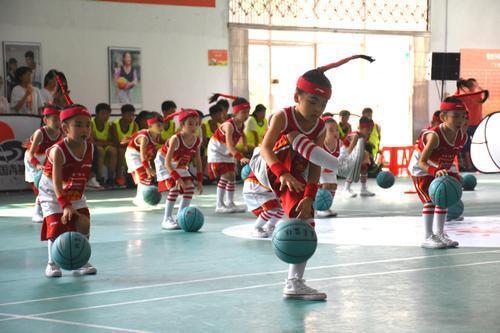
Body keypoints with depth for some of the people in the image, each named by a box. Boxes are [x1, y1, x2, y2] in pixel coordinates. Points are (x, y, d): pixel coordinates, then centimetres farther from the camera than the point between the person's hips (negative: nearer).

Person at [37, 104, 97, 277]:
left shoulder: (89, 148, -11)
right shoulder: (58, 151, -28)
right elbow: (56, 182, -33)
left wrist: (79, 191, 7)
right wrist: (65, 205, -41)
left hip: (75, 194, 5)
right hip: (52, 194, -5)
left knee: (84, 224, -5)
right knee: (57, 227, -12)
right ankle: (52, 264, 5)